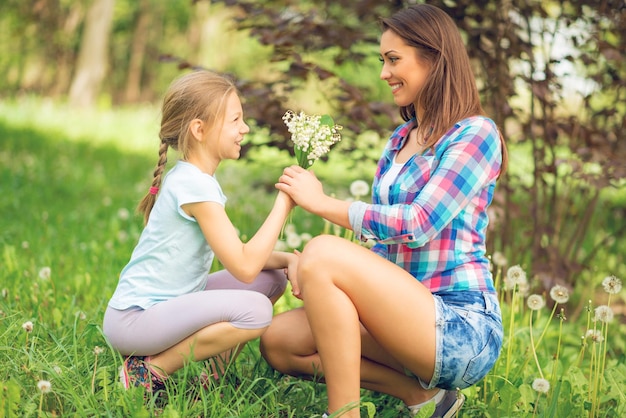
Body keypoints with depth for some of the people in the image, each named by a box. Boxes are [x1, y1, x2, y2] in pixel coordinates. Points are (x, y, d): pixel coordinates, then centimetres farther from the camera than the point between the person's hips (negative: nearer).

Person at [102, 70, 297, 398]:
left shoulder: (193, 179, 10)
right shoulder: (195, 186, -20)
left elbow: (235, 253, 14)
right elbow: (244, 267, -24)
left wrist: (286, 258, -3)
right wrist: (284, 201, -17)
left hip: (165, 306, 10)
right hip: (132, 320, -10)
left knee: (272, 279, 6)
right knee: (254, 309, -28)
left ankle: (211, 372, 7)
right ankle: (151, 371, -11)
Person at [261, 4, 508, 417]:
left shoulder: (475, 134, -8)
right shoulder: (400, 139, 17)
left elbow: (417, 226, -18)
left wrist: (323, 203, -9)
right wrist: (312, 270, -1)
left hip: (463, 329, -9)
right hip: (406, 314, 9)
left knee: (323, 252, -25)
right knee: (278, 342, -2)